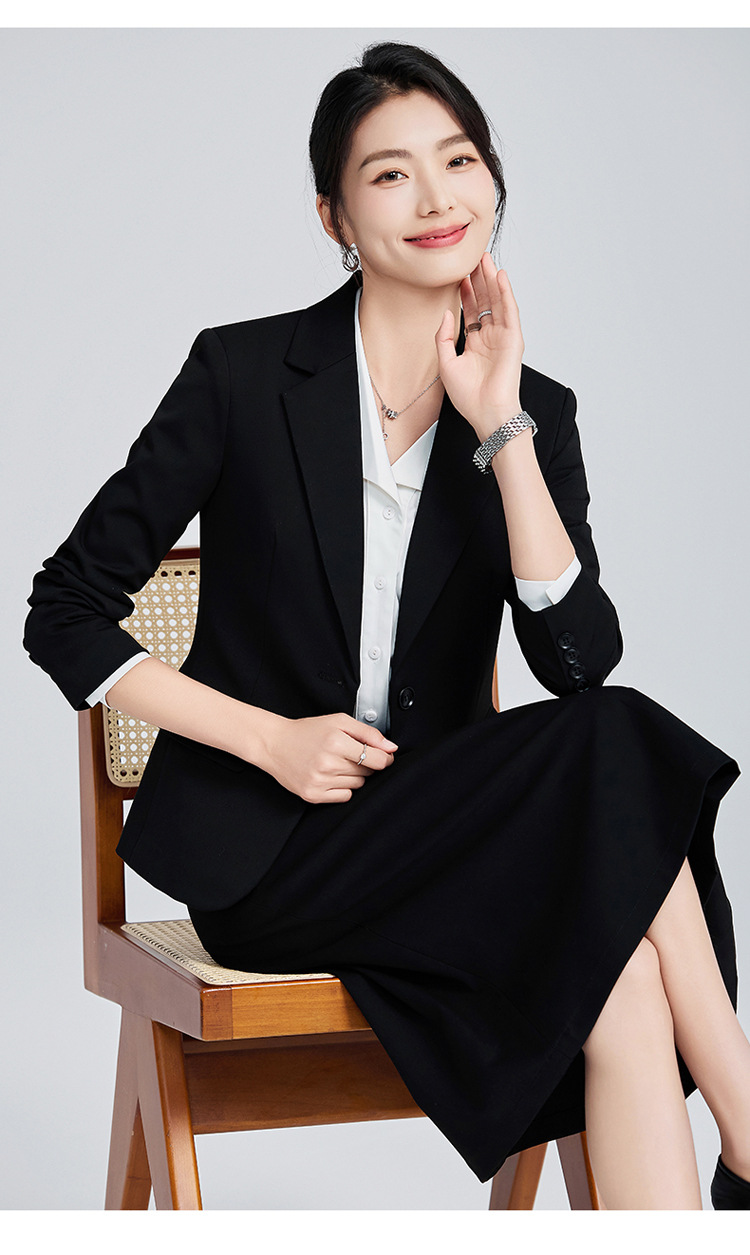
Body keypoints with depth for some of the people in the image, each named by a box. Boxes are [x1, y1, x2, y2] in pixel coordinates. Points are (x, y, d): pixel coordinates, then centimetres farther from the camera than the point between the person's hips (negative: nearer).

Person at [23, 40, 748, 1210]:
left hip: (446, 837, 4)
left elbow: (580, 660, -7)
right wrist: (270, 739, -11)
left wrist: (501, 427, -13)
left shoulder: (534, 410, 8)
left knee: (619, 982, -32)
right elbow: (65, 616, 0)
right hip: (264, 852, -3)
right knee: (610, 756, -29)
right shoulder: (245, 372, -2)